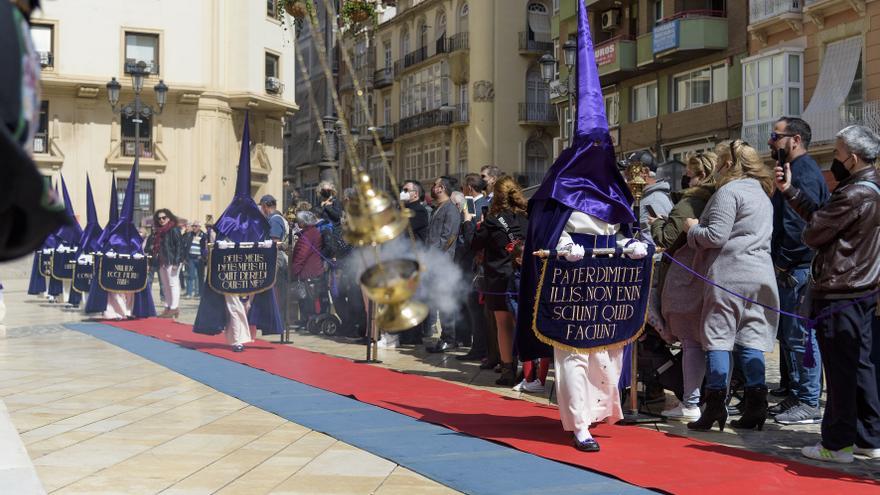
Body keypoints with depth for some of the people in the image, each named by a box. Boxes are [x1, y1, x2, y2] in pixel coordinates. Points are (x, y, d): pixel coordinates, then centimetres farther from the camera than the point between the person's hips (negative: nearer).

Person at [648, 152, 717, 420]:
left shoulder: (689, 203, -12)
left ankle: (690, 404, 0)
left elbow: (666, 238, -12)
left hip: (687, 280, -7)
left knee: (691, 340, -3)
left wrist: (656, 223, 10)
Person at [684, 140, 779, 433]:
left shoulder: (728, 192, -8)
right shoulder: (762, 193, 20)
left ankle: (716, 406, -4)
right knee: (750, 340, 6)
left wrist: (693, 228, 2)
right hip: (759, 274, 8)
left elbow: (716, 236, -16)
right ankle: (756, 406, 2)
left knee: (718, 337, -2)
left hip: (728, 274, -7)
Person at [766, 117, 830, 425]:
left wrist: (782, 261, -17)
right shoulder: (796, 169, 19)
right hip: (790, 270, 11)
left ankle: (808, 404, -1)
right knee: (789, 335, 15)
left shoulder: (804, 172, -14)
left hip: (798, 270, -11)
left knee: (800, 336, -6)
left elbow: (801, 224, -23)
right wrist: (779, 262, 17)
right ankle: (794, 396, 24)